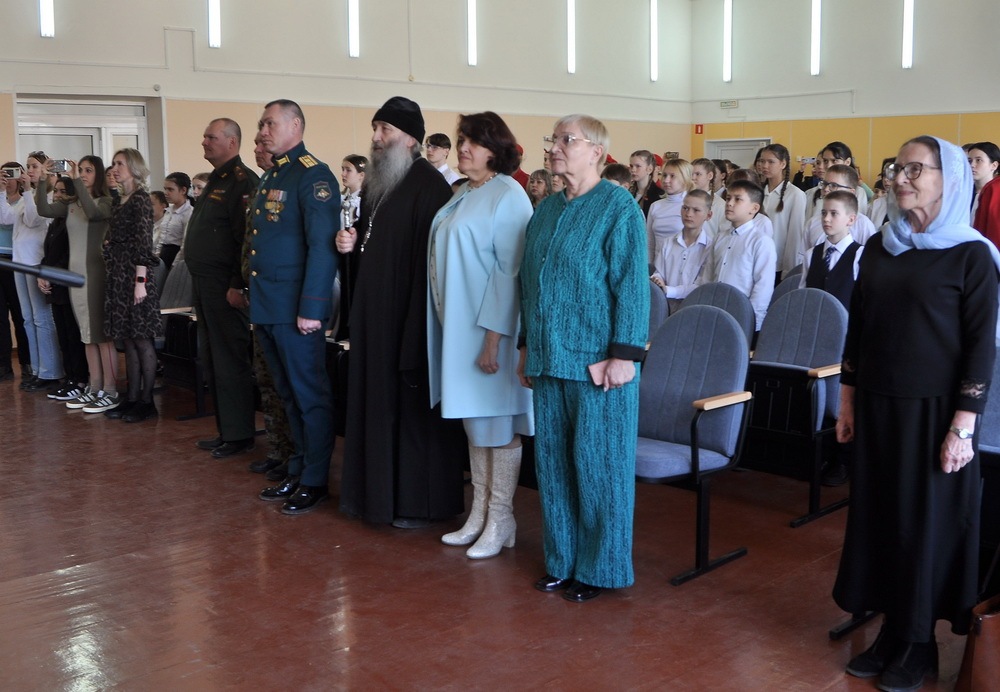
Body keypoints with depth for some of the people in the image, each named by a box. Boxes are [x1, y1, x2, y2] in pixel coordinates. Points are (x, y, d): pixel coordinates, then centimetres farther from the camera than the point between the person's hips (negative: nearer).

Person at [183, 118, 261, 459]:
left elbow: (246, 238, -21)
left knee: (230, 361, -4)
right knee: (212, 359, 14)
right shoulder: (215, 180, 18)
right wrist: (198, 285, 19)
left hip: (225, 287, -10)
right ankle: (225, 430, 23)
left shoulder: (242, 181, -13)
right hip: (204, 285, 10)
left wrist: (236, 286, -24)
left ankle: (239, 435, 5)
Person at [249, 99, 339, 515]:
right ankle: (297, 471, 26)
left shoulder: (313, 177, -10)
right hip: (266, 308, 9)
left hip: (296, 309, -9)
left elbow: (322, 246, -18)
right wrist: (254, 295, 15)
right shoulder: (269, 178, 17)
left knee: (310, 395, 1)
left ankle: (315, 481, 10)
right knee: (289, 395, 16)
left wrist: (311, 309, -22)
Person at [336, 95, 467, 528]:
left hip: (408, 313, -8)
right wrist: (351, 244, 1)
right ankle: (378, 491, 24)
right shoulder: (374, 183, 15)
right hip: (372, 312, 9)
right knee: (378, 399, 12)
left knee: (412, 403, -1)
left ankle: (421, 501, 11)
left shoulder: (429, 185, -13)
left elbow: (433, 257, -19)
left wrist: (418, 327, -23)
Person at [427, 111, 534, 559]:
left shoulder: (508, 195, -11)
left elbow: (509, 269, -17)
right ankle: (479, 513, 22)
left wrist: (494, 335, -21)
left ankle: (500, 520, 11)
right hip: (457, 325, 8)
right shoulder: (462, 195, 13)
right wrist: (447, 322, 11)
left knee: (498, 423, 1)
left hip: (488, 327, -8)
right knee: (474, 421, 13)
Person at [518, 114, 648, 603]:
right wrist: (527, 346, 16)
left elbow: (632, 285, -13)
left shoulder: (618, 208, -8)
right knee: (553, 462, 12)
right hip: (549, 359, 7)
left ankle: (600, 568, 17)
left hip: (597, 362, -7)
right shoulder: (546, 210, 12)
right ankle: (562, 561, 26)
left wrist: (624, 355, -17)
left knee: (598, 465, 2)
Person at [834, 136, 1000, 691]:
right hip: (877, 407, 5)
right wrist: (848, 401, 11)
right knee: (879, 516, 10)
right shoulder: (879, 247, 7)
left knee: (926, 523, 5)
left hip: (933, 411, -5)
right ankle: (893, 632, 25)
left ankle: (919, 644, 21)